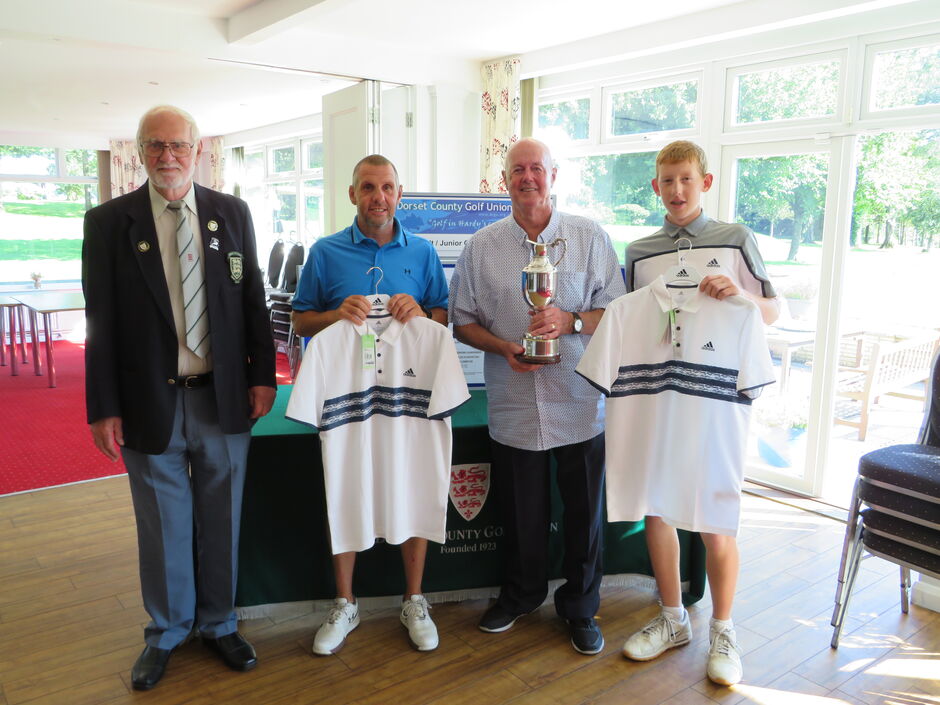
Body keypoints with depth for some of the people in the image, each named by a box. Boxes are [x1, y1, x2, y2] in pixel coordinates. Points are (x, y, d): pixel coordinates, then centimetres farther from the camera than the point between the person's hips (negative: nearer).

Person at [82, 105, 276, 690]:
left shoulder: (232, 213, 3)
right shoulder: (109, 221, -2)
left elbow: (254, 300, 5)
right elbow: (100, 323, -3)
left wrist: (262, 375, 0)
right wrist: (104, 407, -5)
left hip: (224, 398, 2)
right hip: (150, 401, -1)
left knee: (222, 517, 14)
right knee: (163, 524, 13)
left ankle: (219, 623, 36)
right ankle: (167, 632, 35)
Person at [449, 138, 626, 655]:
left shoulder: (589, 238, 1)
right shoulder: (481, 246, 5)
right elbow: (462, 320, 7)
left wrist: (570, 321, -17)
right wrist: (502, 346, -10)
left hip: (580, 404, -1)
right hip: (513, 407, 1)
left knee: (584, 511, 9)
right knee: (521, 512, 15)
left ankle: (580, 607, 30)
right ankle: (520, 594, 38)